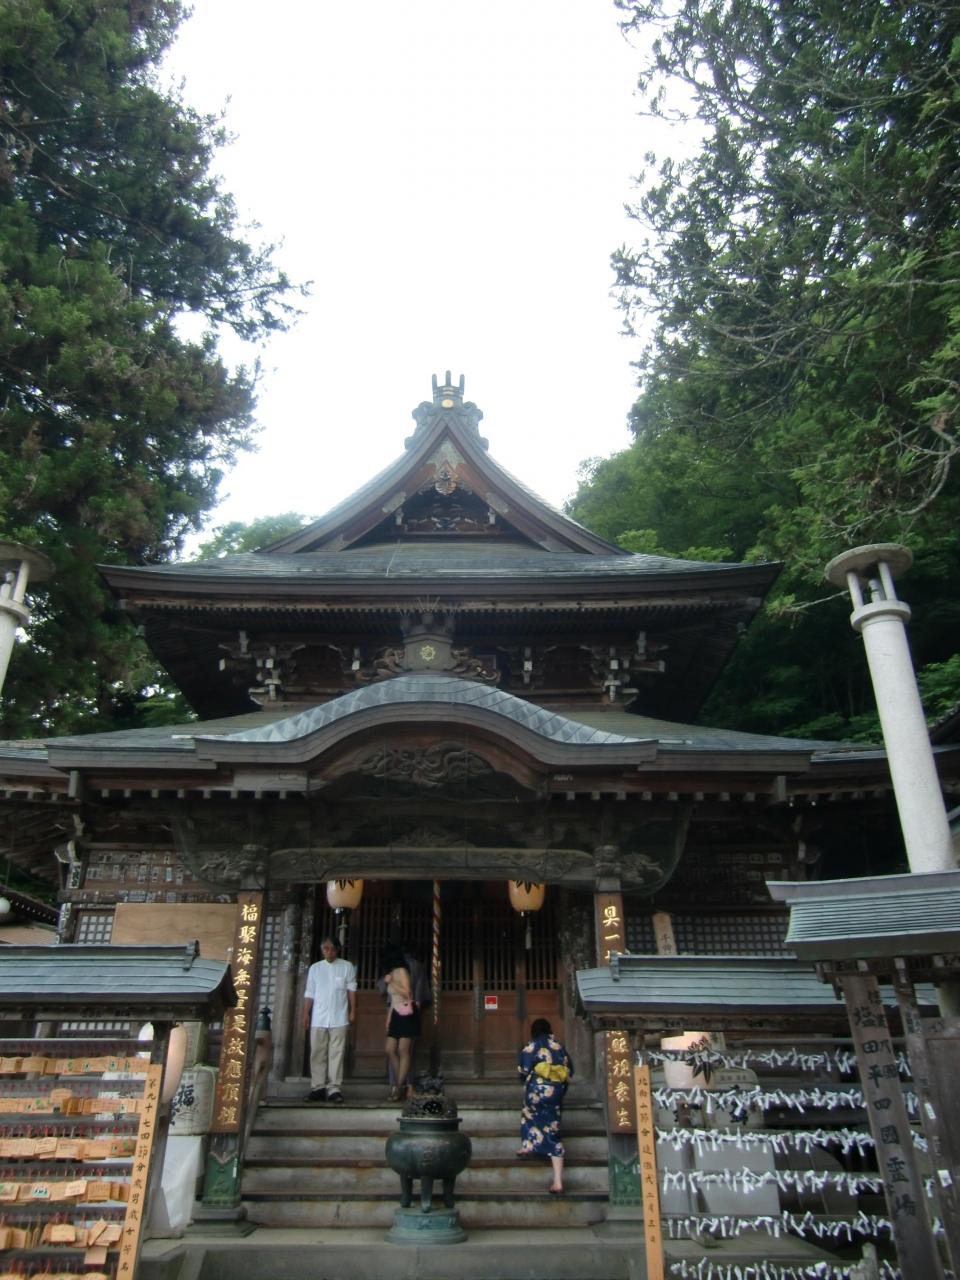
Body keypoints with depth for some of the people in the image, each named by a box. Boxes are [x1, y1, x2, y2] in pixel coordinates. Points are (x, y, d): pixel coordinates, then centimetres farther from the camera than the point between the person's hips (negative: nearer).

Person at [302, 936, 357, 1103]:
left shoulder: (347, 967, 3)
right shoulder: (315, 968, 9)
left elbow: (351, 990, 4)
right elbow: (309, 994, 9)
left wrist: (353, 1011, -2)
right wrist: (306, 1014, 3)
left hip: (339, 1019, -2)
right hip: (318, 1019, 2)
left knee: (336, 1053, -3)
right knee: (317, 1053, 3)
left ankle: (334, 1088, 0)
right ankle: (318, 1087, 9)